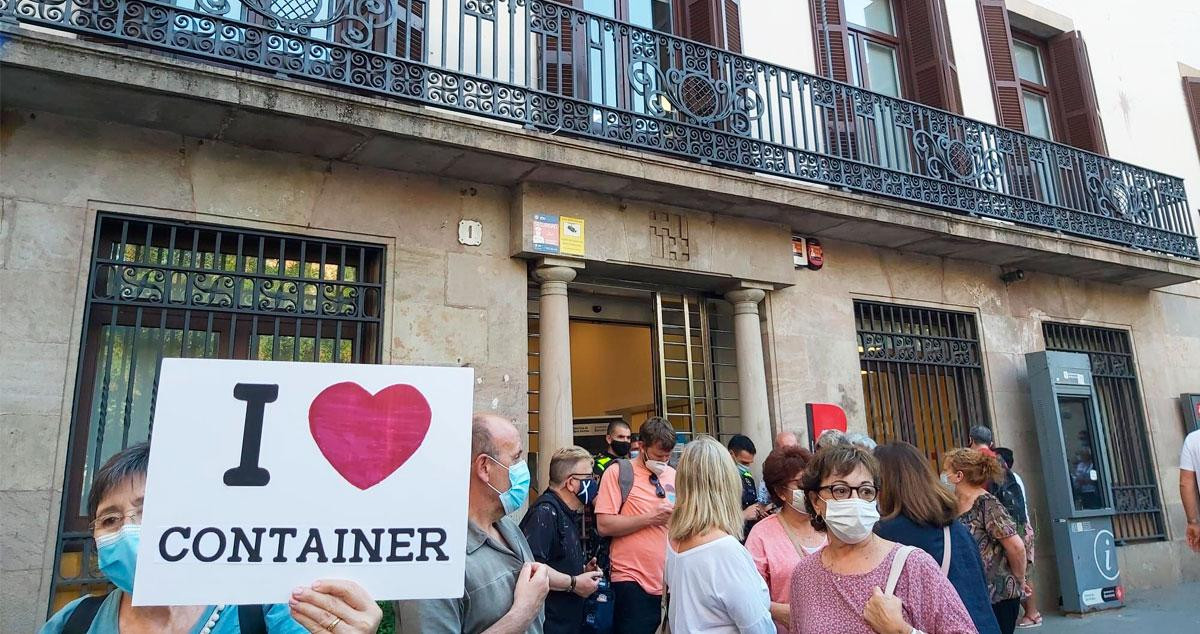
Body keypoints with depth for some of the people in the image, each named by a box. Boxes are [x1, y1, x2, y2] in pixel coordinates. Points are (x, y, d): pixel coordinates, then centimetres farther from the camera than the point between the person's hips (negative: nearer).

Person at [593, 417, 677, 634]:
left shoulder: (673, 475, 11)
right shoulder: (618, 472, -5)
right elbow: (604, 525, -12)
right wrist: (650, 518, -15)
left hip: (671, 581, 5)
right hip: (633, 582, -5)